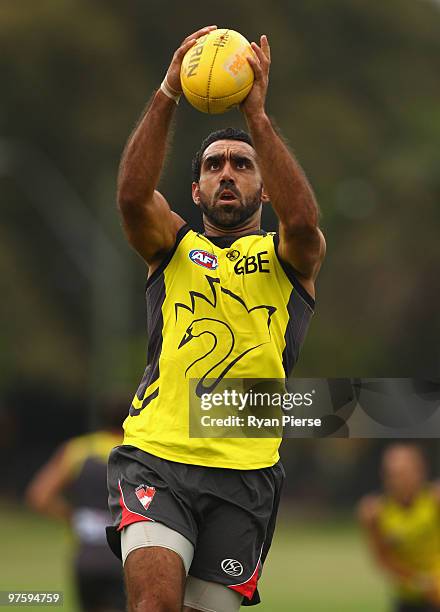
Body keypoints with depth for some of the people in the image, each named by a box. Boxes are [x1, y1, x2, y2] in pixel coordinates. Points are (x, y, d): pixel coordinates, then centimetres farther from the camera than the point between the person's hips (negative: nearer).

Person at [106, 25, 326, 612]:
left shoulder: (288, 255, 13)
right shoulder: (173, 244, 16)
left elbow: (302, 219, -12)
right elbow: (132, 195, -7)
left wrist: (256, 112, -18)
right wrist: (167, 93, -17)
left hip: (245, 472, 1)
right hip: (154, 456, -1)